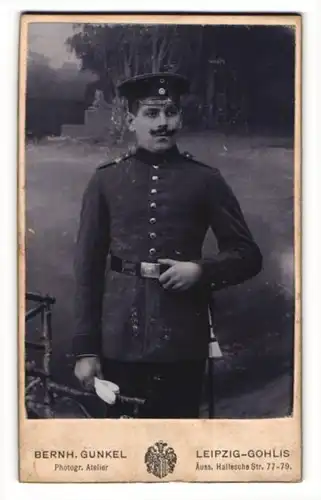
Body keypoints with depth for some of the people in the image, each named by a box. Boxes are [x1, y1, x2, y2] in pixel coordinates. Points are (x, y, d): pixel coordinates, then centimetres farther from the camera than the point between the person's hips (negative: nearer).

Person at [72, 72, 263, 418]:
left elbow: (248, 255, 6)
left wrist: (201, 271, -14)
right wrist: (85, 348, -1)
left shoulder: (205, 180, 3)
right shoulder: (105, 180, 4)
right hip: (118, 344, 1)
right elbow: (88, 266, 3)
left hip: (183, 344, 0)